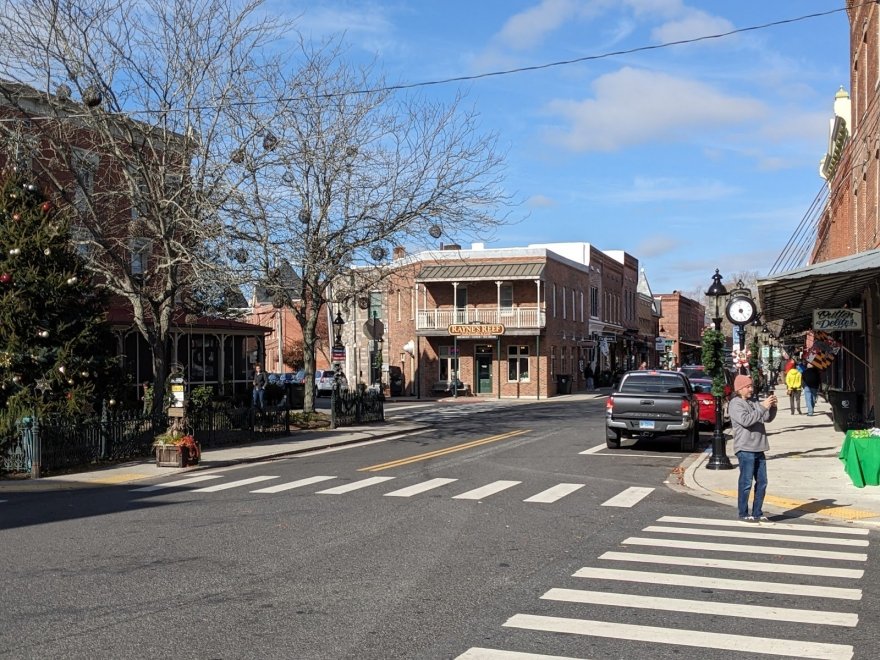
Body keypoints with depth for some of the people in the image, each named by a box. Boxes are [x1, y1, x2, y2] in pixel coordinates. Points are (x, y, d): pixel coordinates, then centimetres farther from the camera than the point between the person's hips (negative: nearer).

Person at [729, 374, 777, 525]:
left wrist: (772, 406, -4)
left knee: (762, 482, 9)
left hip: (758, 448, 8)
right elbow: (746, 420, -20)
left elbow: (768, 418, 15)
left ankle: (757, 514, 16)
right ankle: (743, 515, 4)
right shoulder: (735, 404, -6)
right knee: (746, 483, -4)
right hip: (745, 449, -8)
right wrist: (763, 407, -21)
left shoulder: (753, 403, 18)